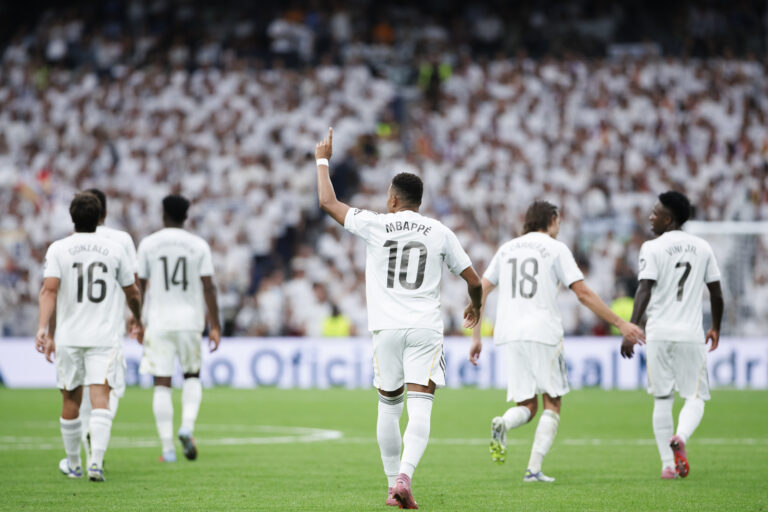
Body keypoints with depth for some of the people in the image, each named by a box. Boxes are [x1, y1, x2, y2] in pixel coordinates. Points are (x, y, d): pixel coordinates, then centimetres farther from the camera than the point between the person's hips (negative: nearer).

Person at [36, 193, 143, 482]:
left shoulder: (58, 249, 0)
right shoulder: (114, 249, 4)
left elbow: (49, 289, -13)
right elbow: (132, 293, 13)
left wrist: (43, 328, -19)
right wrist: (138, 322, 31)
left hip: (69, 336, 1)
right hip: (105, 336, -1)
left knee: (70, 401, 13)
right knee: (100, 398, -8)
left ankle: (73, 465, 23)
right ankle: (96, 461, -26)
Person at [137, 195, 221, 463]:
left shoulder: (148, 244, 1)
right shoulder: (199, 245, 0)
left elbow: (139, 286, 2)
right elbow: (208, 288, -3)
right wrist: (215, 327, 1)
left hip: (159, 322, -1)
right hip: (190, 320, 1)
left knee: (162, 384, 2)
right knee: (192, 375, 18)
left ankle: (168, 448, -2)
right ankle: (187, 426, -5)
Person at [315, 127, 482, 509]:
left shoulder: (376, 225, 1)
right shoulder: (440, 233, 6)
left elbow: (328, 202, 10)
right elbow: (474, 281, 10)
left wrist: (322, 159, 24)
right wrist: (475, 306, 33)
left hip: (387, 329, 0)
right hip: (426, 329, 0)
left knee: (389, 408, 13)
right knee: (420, 410, -7)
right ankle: (404, 476, -27)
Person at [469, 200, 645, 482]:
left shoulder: (506, 249, 17)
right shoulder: (555, 248, 2)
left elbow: (481, 292, 13)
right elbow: (583, 294, -4)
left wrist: (476, 337, 17)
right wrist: (620, 324, -1)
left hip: (510, 335, 4)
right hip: (543, 332, -4)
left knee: (526, 406, 9)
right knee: (552, 405, 6)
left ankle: (503, 424, -25)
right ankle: (534, 468, -7)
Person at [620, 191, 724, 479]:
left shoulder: (652, 248, -2)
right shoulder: (702, 248, 9)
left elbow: (644, 291, -12)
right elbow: (716, 294, 12)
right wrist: (716, 328, 26)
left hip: (659, 334, -1)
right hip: (691, 334, 1)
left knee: (662, 399, 7)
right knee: (695, 397, 6)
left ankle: (668, 465, 6)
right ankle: (681, 438, -25)